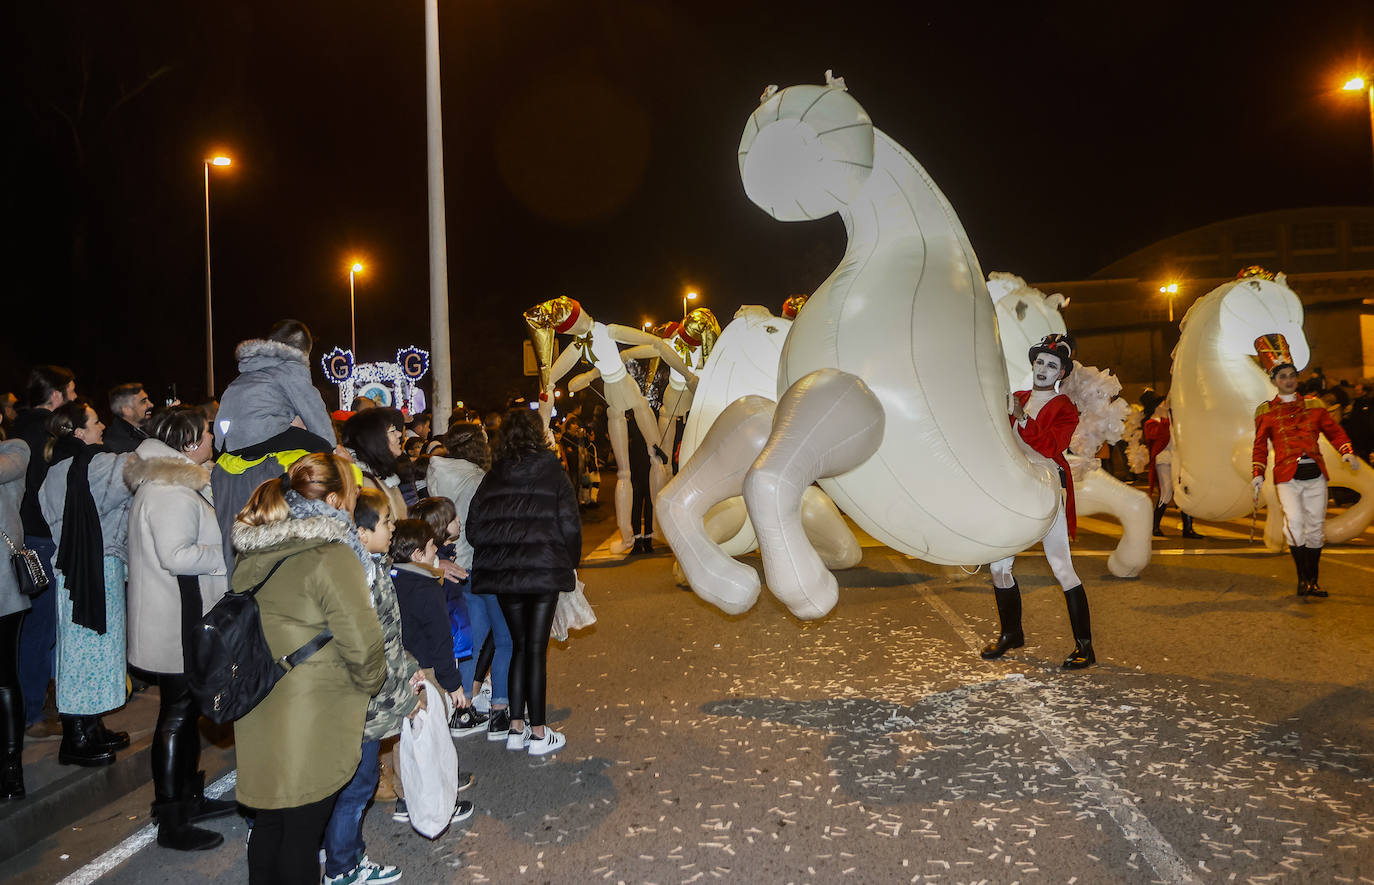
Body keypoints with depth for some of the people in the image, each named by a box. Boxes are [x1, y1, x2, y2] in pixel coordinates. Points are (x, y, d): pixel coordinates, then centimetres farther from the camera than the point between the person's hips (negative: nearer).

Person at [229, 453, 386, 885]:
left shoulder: (252, 554, 6)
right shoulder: (332, 557, -19)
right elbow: (363, 643, -20)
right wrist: (370, 682, -1)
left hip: (257, 718, 7)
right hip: (312, 725, -7)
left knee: (269, 825, 21)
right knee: (303, 832, 7)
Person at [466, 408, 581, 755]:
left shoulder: (492, 477, 6)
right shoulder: (552, 473, -5)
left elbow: (473, 528, 4)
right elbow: (569, 526, -8)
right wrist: (571, 564, 6)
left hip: (502, 573, 4)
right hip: (544, 570, -4)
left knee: (519, 646, 15)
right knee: (537, 649, 2)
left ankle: (516, 728, 19)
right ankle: (538, 733, 9)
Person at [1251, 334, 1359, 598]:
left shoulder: (1313, 405, 11)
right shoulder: (1266, 411, 6)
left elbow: (1334, 430, 14)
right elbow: (1260, 446, 8)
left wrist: (1347, 452, -4)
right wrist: (1257, 475, -1)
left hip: (1316, 474, 3)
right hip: (1287, 477, -3)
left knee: (1315, 527, 6)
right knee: (1294, 522, -22)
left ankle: (1313, 581, 19)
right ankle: (1303, 576, -9)